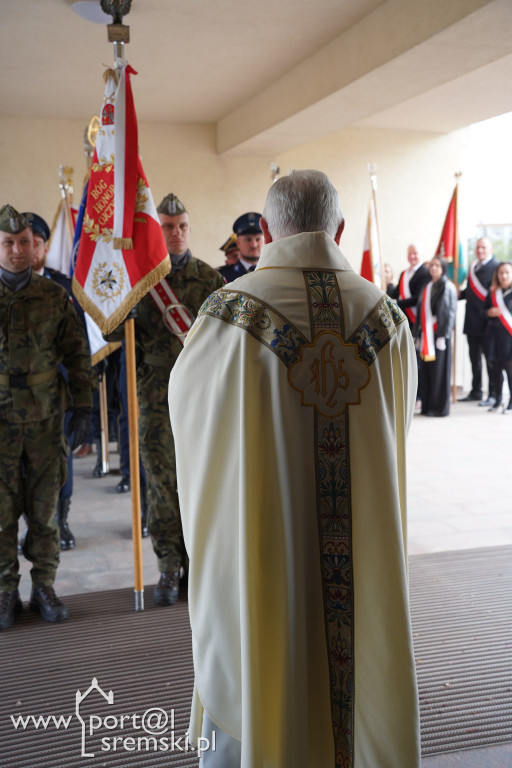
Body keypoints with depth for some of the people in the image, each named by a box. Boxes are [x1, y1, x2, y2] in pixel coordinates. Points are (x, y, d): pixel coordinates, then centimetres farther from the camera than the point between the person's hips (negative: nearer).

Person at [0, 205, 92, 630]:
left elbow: (78, 356, 6)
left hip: (45, 419, 1)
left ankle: (44, 586, 21)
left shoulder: (55, 296, 4)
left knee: (45, 507, 7)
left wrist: (83, 408, 1)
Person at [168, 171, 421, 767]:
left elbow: (184, 399, 3)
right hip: (362, 557, 3)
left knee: (246, 711, 16)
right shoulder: (387, 318, -5)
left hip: (255, 545, -2)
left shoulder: (232, 311, -15)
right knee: (355, 687, 21)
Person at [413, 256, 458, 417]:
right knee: (427, 371, 7)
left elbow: (451, 312, -8)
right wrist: (418, 334, 12)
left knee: (439, 370, -4)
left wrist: (443, 335, -15)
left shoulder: (448, 287, -3)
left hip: (439, 333, -6)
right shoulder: (426, 288, 16)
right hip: (426, 333, 6)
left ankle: (440, 406, 3)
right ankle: (427, 405, 13)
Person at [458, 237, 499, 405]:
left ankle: (493, 395, 6)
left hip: (486, 321, -7)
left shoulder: (495, 267, -8)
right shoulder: (473, 267, 14)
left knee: (490, 359, -1)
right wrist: (459, 293, 4)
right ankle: (476, 392, 24)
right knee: (474, 358, 14)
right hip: (472, 321, 7)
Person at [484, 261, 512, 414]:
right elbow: (485, 309, 16)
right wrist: (489, 313, -4)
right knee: (495, 368, 7)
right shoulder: (492, 293, 11)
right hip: (494, 336, 4)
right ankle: (498, 399, 20)